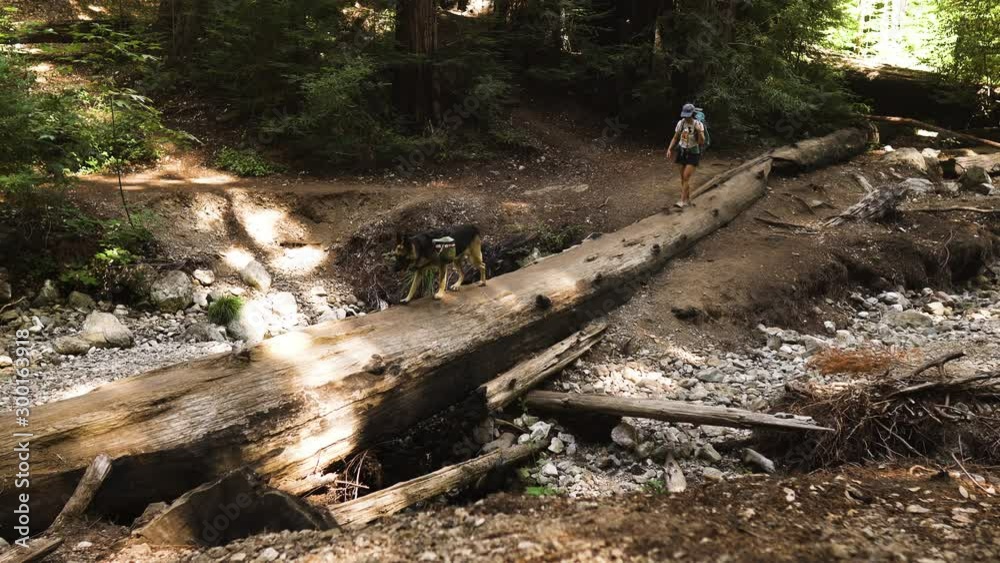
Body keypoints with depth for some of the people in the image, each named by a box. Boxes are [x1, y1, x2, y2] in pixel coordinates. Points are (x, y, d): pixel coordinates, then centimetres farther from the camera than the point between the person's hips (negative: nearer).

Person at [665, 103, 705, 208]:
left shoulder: (699, 124, -16)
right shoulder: (680, 123, -5)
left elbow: (702, 142, -20)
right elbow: (675, 138, 5)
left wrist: (699, 131, -36)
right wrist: (669, 149, -6)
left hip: (693, 154, -4)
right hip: (681, 152, 4)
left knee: (686, 178, -13)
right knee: (683, 178, 8)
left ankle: (682, 201, -10)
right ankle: (688, 199, 21)